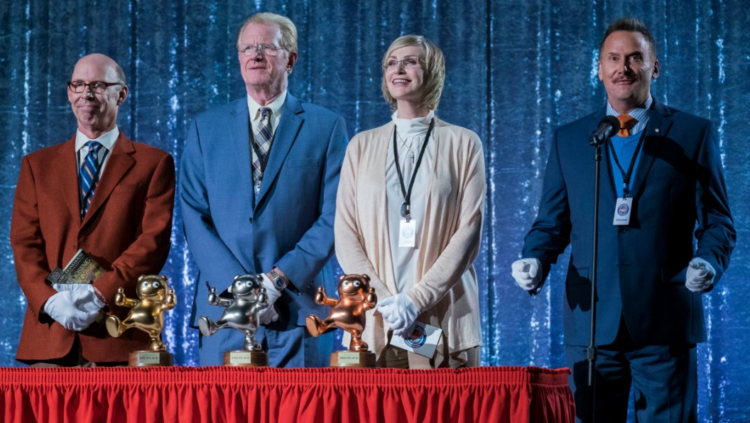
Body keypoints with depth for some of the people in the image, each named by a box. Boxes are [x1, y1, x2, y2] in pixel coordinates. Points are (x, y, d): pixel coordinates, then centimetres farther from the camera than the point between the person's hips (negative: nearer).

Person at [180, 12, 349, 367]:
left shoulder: (326, 127, 6)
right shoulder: (206, 128, 13)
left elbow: (333, 218, -1)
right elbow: (194, 215, 4)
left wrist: (278, 279, -11)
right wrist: (236, 285, -9)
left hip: (297, 306, -2)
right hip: (224, 307, 2)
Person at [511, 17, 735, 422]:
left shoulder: (694, 134, 6)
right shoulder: (568, 139, 13)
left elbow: (717, 221, 5)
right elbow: (552, 221, 15)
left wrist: (709, 262, -15)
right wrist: (535, 260, -6)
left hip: (664, 324, -2)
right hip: (592, 323, 2)